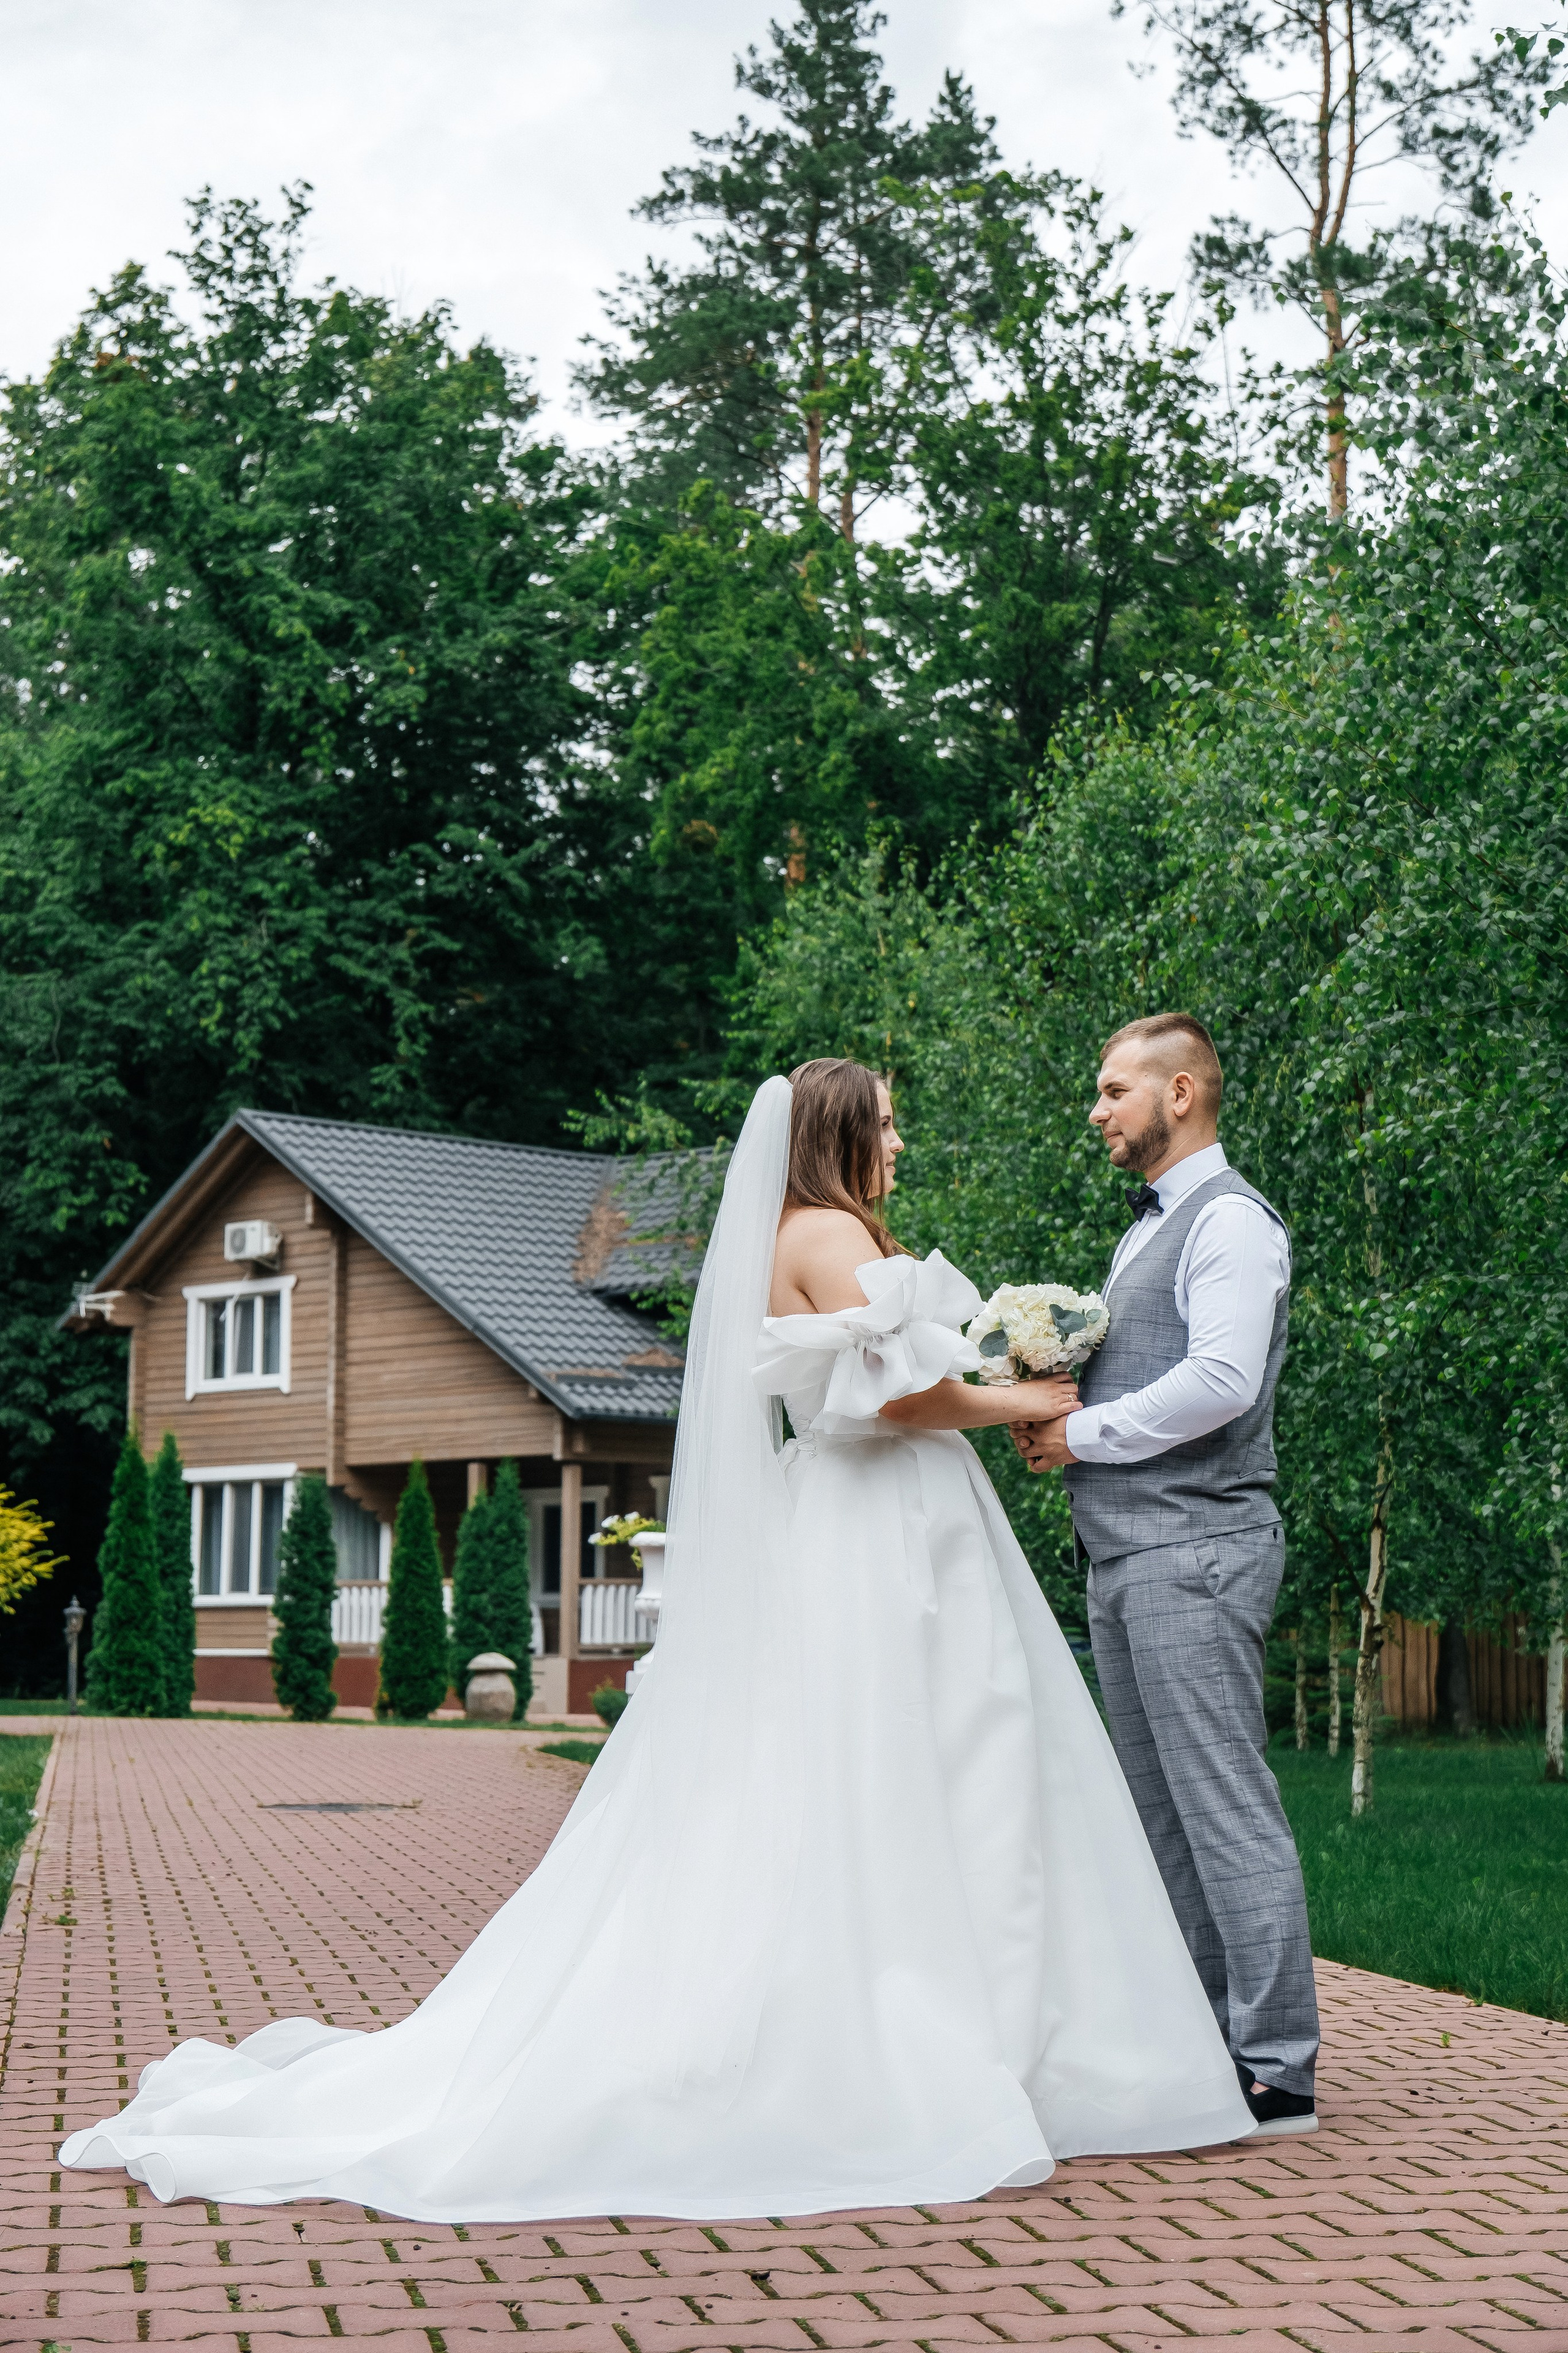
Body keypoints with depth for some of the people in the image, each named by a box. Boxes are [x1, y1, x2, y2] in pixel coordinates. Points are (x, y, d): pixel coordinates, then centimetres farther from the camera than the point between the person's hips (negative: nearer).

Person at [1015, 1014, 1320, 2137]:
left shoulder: (1230, 1219, -9)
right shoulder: (1148, 1228, 21)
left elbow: (1220, 1382, -21)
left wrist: (1084, 1433, -13)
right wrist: (1058, 1403, 5)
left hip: (1194, 1549, -10)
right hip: (1124, 1550, 10)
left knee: (1227, 1807, -9)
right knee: (1164, 1815, 13)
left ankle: (1277, 2071, -4)